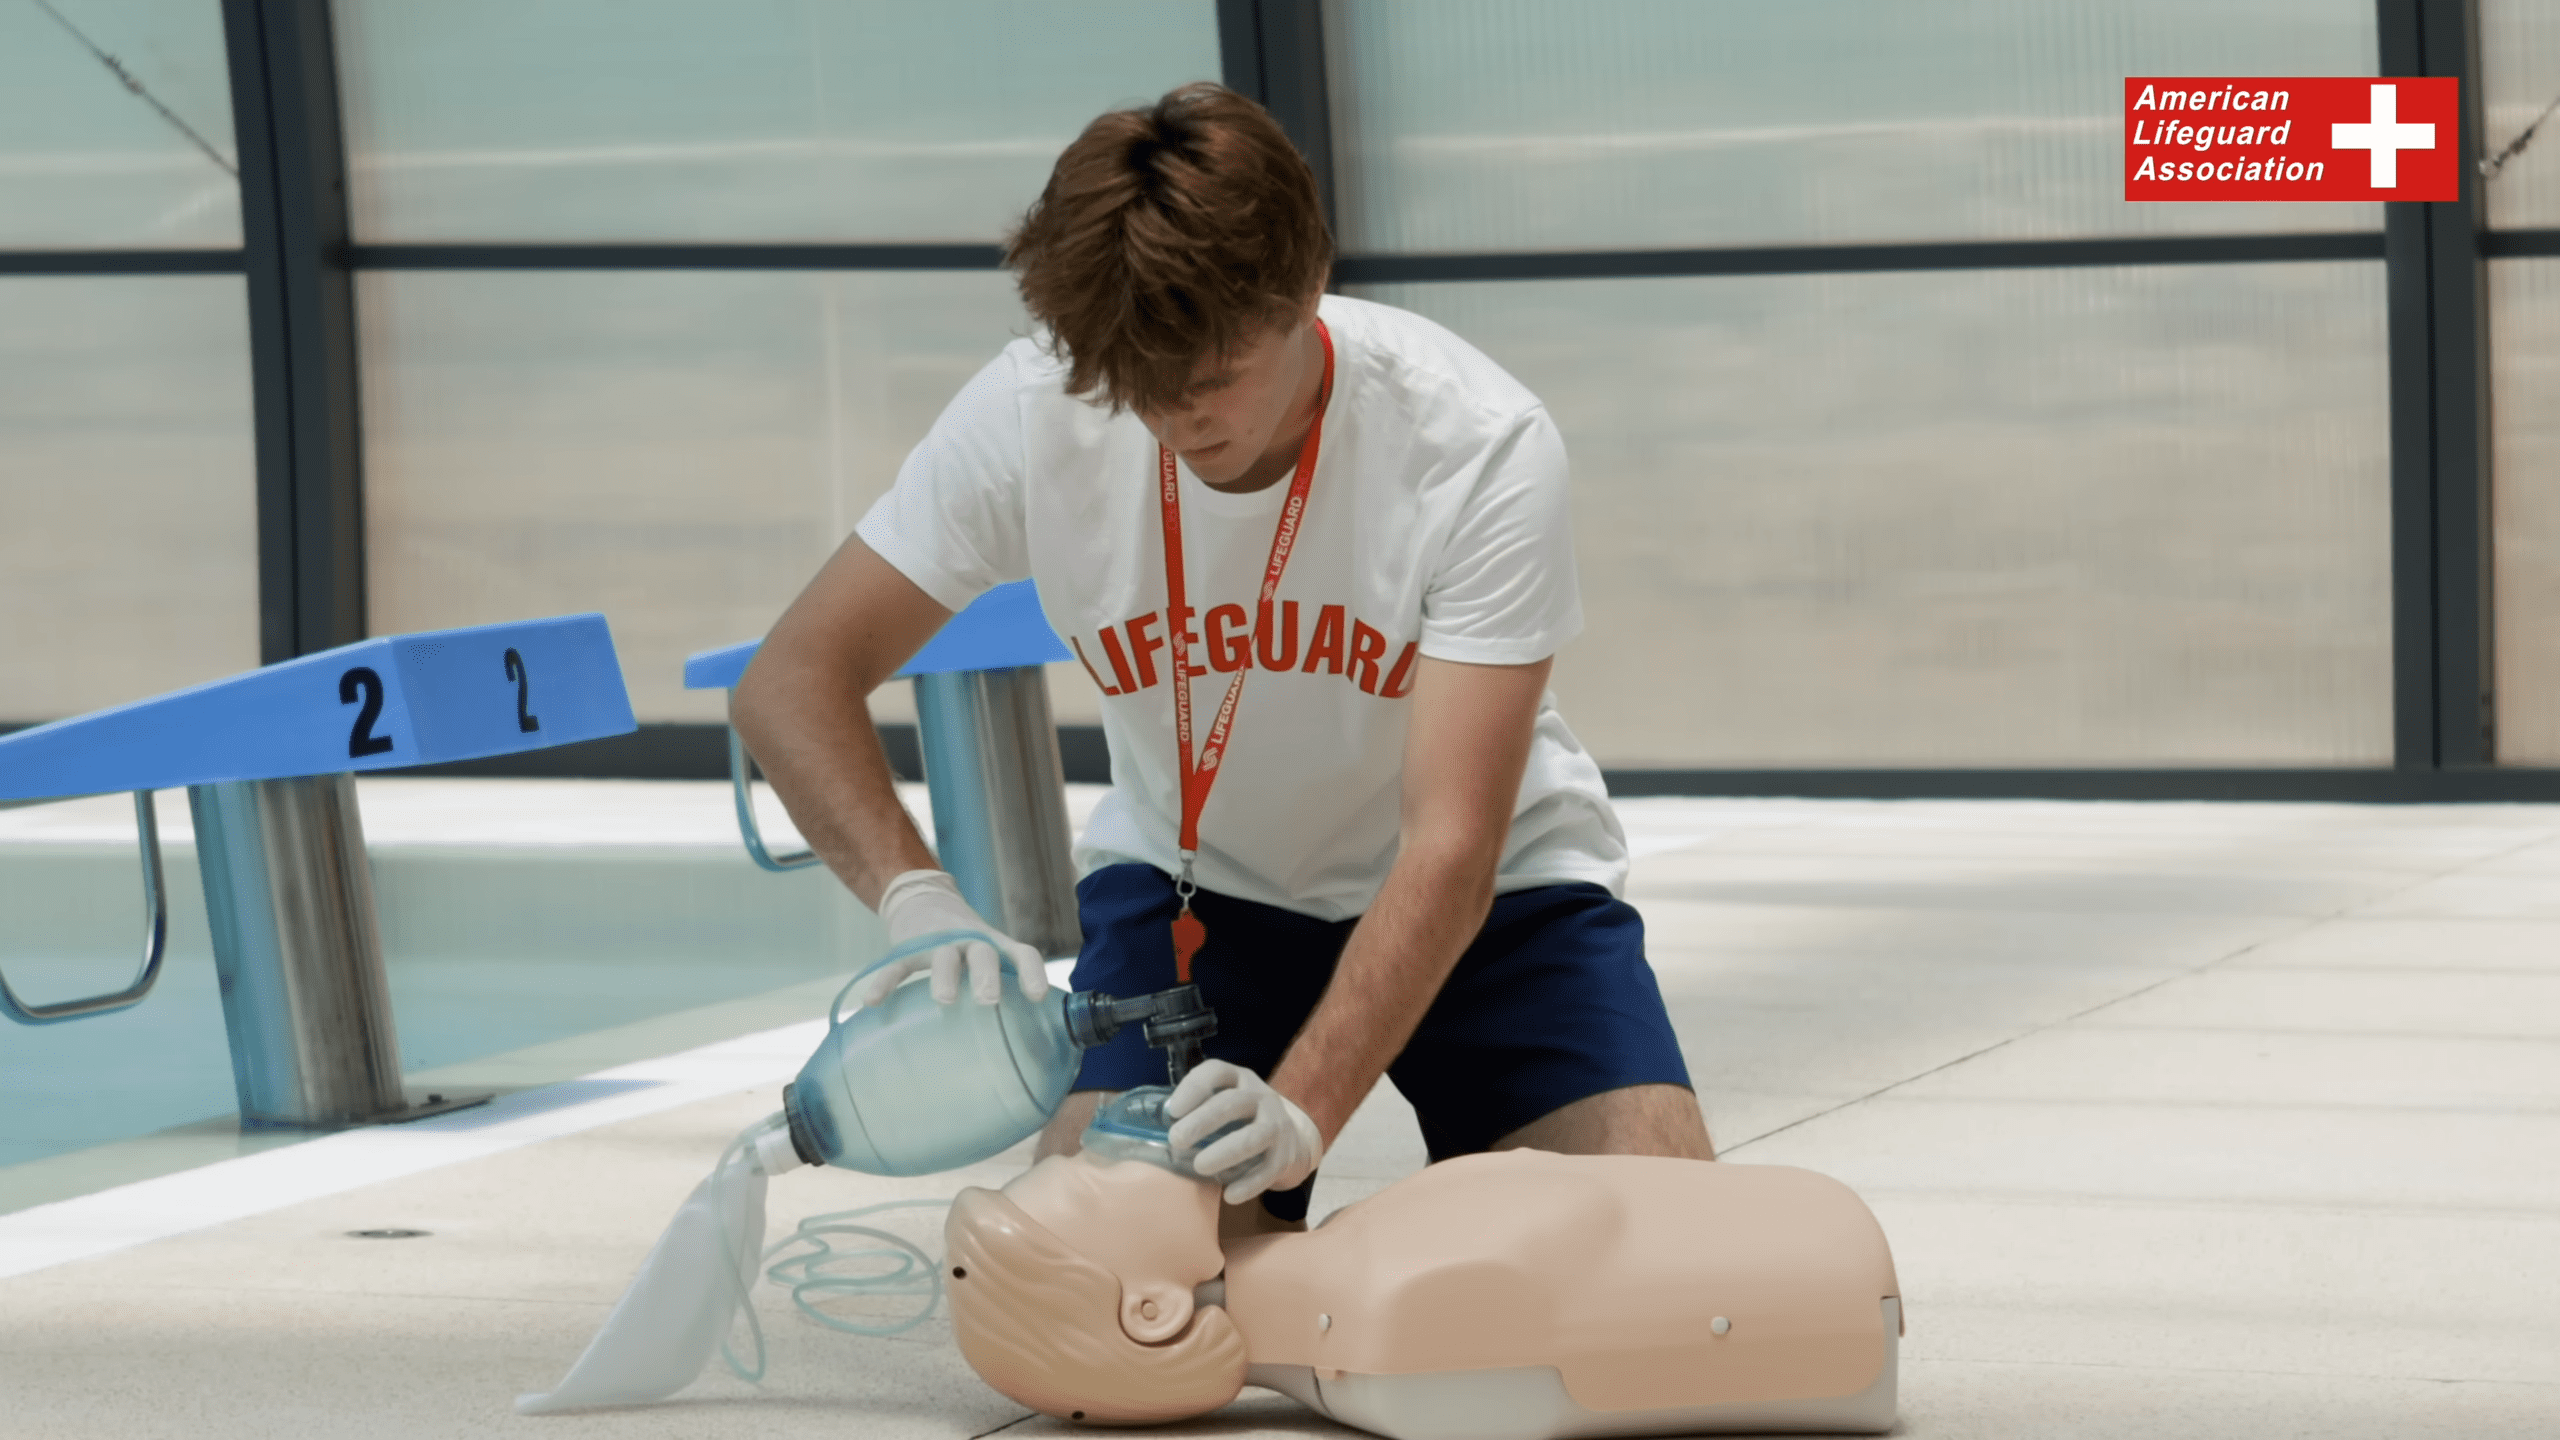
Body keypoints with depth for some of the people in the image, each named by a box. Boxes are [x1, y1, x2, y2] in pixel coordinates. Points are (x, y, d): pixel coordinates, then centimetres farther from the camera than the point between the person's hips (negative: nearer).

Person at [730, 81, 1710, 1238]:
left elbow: (1450, 849, -31)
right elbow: (792, 683, -16)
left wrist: (1301, 1111, -45)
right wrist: (916, 897, -36)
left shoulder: (1481, 446, -28)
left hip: (1485, 895, -1)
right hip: (1192, 882, 1)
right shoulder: (1031, 416, -21)